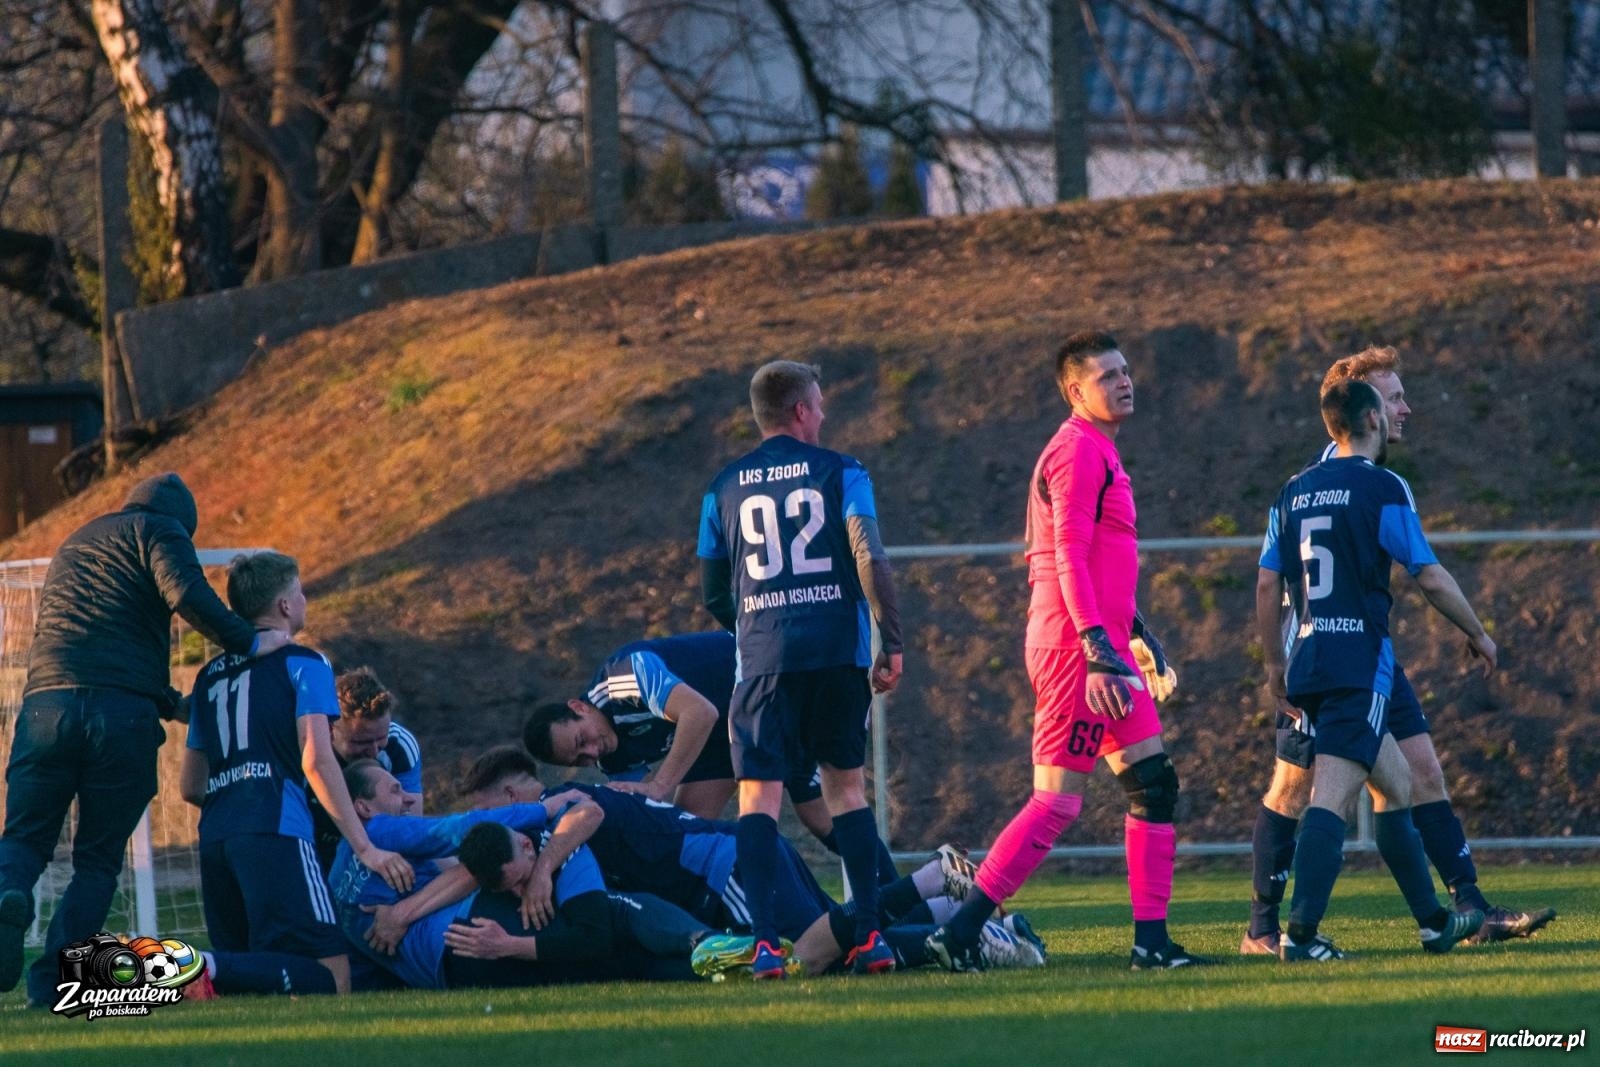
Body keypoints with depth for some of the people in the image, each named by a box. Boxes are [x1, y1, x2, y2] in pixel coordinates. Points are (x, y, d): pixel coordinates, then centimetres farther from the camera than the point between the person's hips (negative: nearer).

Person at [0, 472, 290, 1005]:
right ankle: (54, 977, -8)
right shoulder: (160, 530, 12)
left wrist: (172, 702, 38)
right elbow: (185, 592, -9)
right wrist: (249, 642, 0)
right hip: (123, 712, -4)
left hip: (45, 702, 4)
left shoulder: (73, 544, 34)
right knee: (98, 859, 7)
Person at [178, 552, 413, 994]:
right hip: (274, 833, -7)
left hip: (215, 837, 7)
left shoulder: (211, 676, 25)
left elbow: (189, 786, 29)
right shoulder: (302, 663, 6)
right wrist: (365, 848, -6)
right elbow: (316, 759, -6)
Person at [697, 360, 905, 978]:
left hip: (762, 662, 0)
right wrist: (892, 644, 0)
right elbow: (871, 561, -7)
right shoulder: (839, 473, 4)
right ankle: (869, 936, 8)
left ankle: (764, 942, -15)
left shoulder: (724, 489, 11)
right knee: (847, 787, 12)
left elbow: (713, 594, 14)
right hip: (839, 652, 0)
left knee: (759, 795, -1)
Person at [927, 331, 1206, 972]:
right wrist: (1100, 651, -25)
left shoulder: (1099, 452, 20)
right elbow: (1070, 558, -20)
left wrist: (1140, 638, 29)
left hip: (1100, 647, 10)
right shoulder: (1078, 451, -12)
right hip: (1075, 647, -10)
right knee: (1058, 801, -10)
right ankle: (962, 930, -8)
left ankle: (1152, 941, 9)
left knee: (1154, 785, 8)